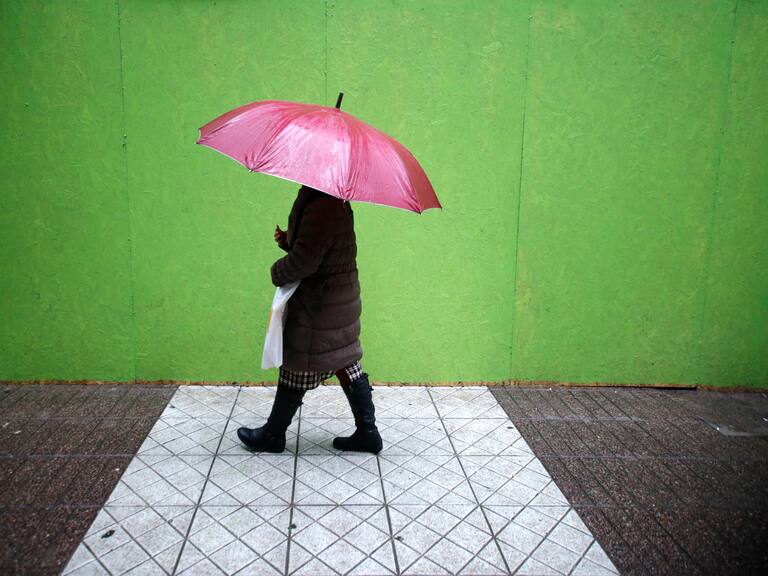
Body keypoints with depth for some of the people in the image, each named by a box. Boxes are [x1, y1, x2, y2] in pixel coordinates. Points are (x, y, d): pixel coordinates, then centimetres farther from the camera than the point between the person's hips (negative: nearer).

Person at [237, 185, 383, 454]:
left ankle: (273, 435, 25)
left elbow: (303, 261, -25)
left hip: (318, 307, -9)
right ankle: (367, 433, 22)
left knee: (296, 370, 6)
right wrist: (288, 239, 6)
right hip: (341, 301, 10)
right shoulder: (336, 201, 9)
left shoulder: (321, 207, -24)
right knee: (347, 365, 14)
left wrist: (277, 272, -7)